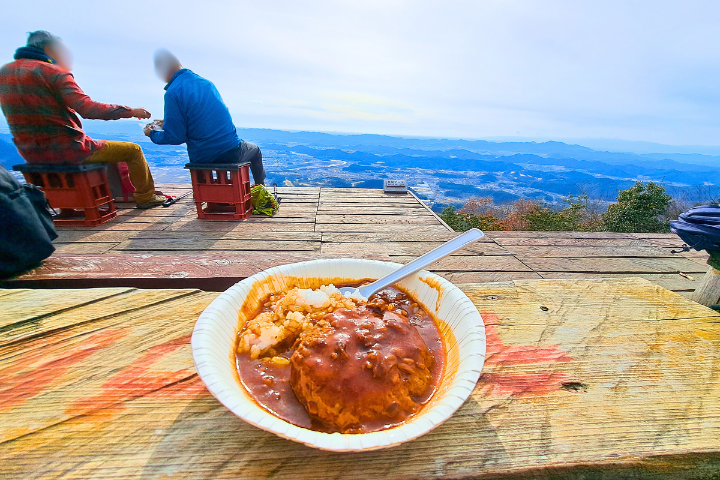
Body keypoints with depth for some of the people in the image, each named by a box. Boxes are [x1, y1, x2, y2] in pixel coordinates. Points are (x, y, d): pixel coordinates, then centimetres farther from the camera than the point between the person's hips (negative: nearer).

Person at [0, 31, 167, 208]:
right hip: (66, 150, -8)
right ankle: (145, 197, 13)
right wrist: (130, 111, -16)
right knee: (133, 150, 4)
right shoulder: (54, 72, -12)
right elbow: (87, 109, -23)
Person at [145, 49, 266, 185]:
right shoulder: (206, 82, 7)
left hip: (201, 158, -2)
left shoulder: (173, 92, -11)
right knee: (255, 151, 34)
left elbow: (175, 137, -11)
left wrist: (153, 134, 10)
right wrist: (167, 123, 30)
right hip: (231, 152, 2)